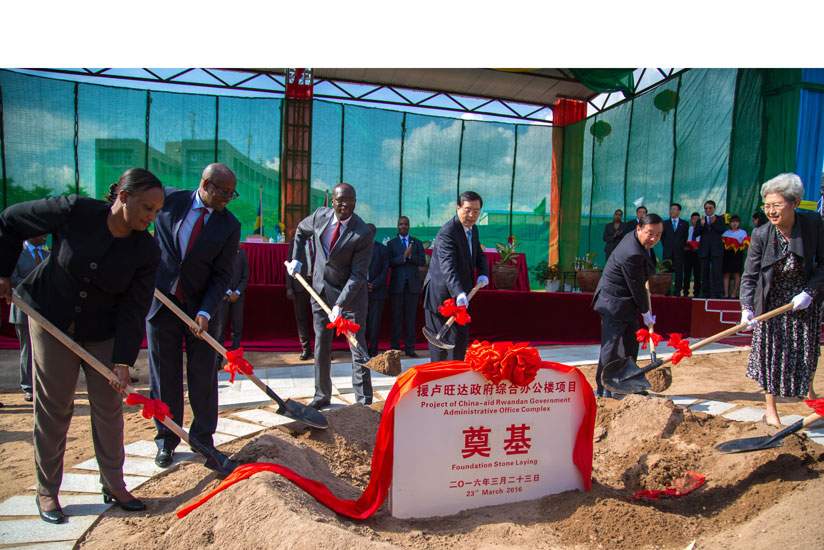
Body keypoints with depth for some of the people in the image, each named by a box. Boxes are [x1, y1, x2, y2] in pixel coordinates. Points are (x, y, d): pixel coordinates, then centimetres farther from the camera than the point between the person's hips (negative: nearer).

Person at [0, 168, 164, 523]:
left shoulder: (146, 251, -15)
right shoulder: (75, 211, -20)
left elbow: (134, 309, -15)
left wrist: (123, 361, -20)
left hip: (102, 331, 2)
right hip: (51, 320, -1)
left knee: (109, 406, 6)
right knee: (53, 406, 6)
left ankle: (113, 485, 23)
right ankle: (47, 490, 24)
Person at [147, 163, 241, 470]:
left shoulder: (229, 225, -6)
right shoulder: (170, 199, -4)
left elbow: (221, 275, -8)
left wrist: (205, 311, -19)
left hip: (201, 308, 0)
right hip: (161, 303, 1)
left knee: (203, 377, 7)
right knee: (164, 376, 10)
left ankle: (203, 438, 23)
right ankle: (166, 440, 26)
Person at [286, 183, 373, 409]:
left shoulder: (363, 234, -19)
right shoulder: (320, 215, -4)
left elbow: (358, 275, -20)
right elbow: (301, 230, 20)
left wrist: (340, 304, -26)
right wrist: (296, 258, 10)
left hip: (350, 294, -4)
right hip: (320, 291, 5)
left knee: (358, 347, -3)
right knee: (321, 345, 11)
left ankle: (364, 400, 6)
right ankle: (322, 395, 26)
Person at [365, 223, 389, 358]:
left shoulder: (382, 249, 4)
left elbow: (385, 271, 0)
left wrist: (373, 285, -10)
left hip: (376, 291, -2)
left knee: (374, 322, -1)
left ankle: (373, 350, 8)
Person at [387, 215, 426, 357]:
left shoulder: (417, 243, 13)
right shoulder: (391, 243, 9)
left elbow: (423, 261, 0)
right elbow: (389, 262, -5)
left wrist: (410, 255, -14)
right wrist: (403, 257, -18)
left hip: (413, 284, 1)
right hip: (397, 285, -1)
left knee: (411, 317, 2)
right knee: (396, 317, 1)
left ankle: (410, 348, 8)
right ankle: (395, 347, 7)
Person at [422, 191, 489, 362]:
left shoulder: (473, 229, 6)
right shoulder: (447, 233, -23)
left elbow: (479, 254, 21)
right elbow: (447, 267, -35)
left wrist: (483, 273, 0)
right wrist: (459, 293, -47)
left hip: (461, 293, 8)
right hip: (441, 294, -8)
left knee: (461, 336, 13)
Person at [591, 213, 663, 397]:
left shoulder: (636, 238, 2)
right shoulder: (632, 254, -29)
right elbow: (636, 287, -21)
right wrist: (646, 313, -10)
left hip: (627, 302, 11)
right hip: (614, 303, -11)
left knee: (631, 343, 14)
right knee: (611, 345, -5)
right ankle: (603, 388, 5)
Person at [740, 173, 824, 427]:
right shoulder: (761, 234, -17)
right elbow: (749, 275, -16)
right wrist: (746, 307, -29)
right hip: (771, 304, -1)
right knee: (770, 354, 4)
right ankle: (770, 410, 19)